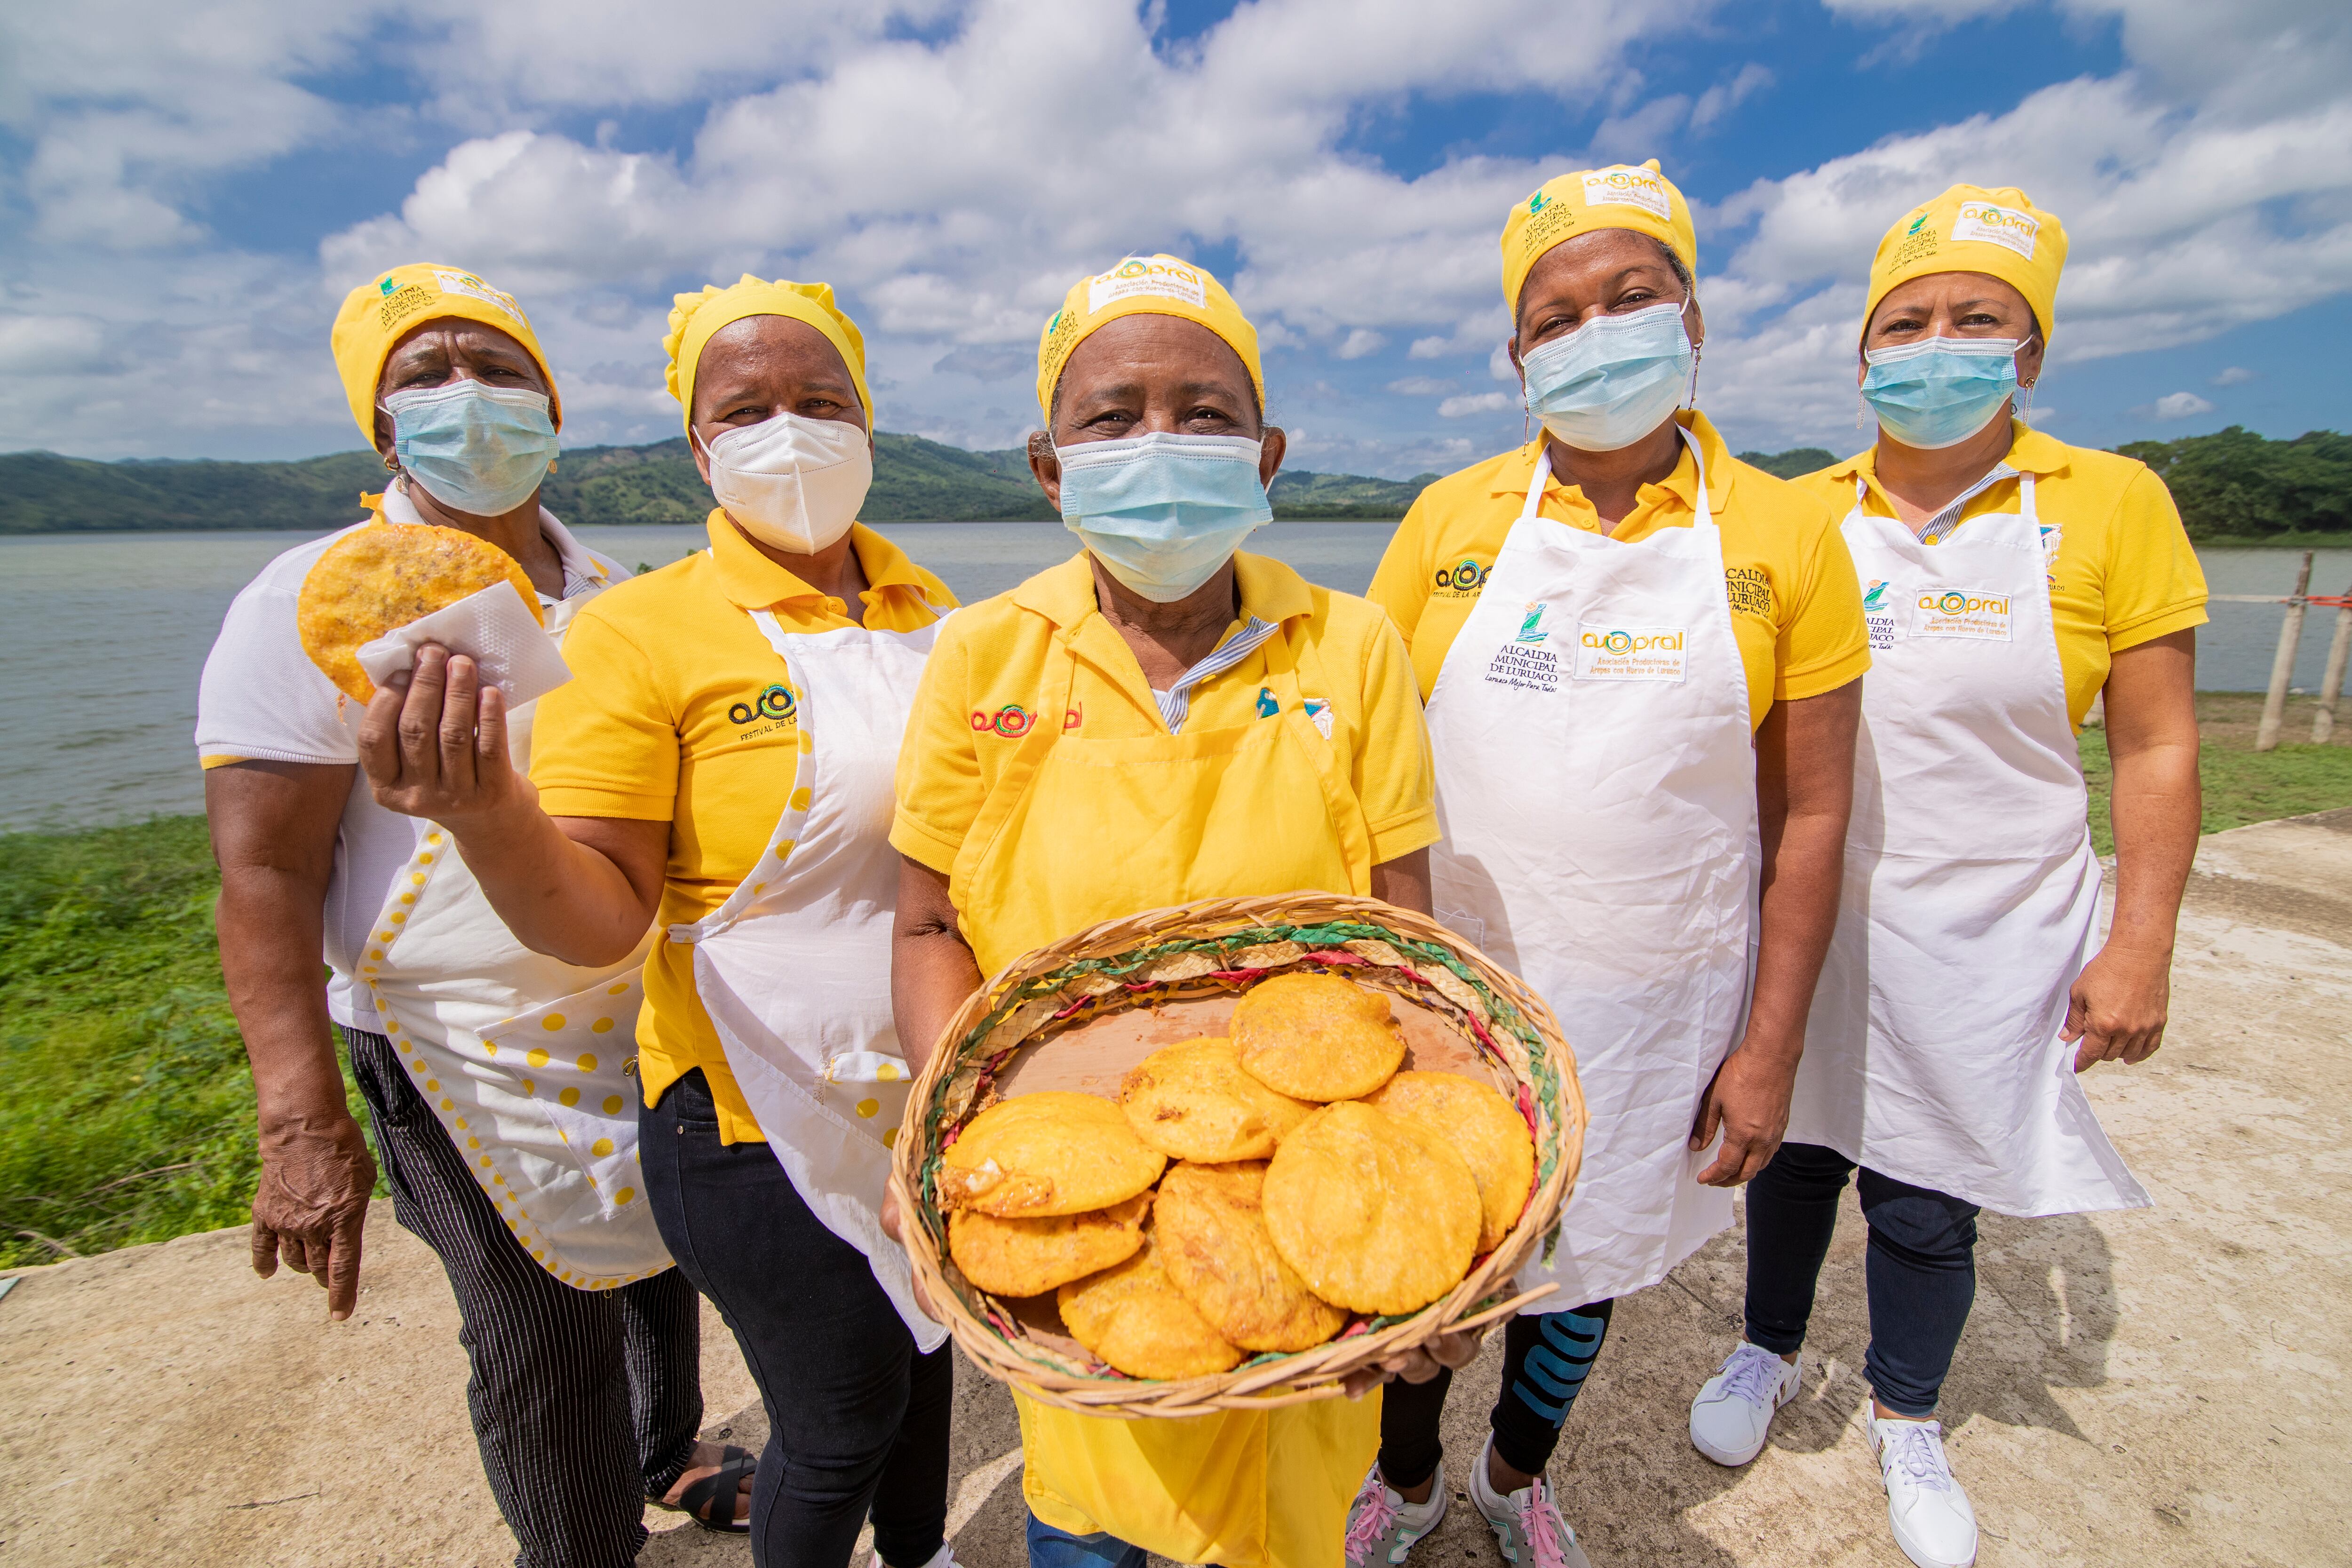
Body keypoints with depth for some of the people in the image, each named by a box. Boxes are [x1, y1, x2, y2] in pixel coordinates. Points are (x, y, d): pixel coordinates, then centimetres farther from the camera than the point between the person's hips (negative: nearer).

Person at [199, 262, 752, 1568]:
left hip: (645, 1012, 6)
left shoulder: (606, 594, 7)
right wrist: (302, 1126, -21)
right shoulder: (318, 603, -11)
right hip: (469, 1048, -5)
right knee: (543, 1342, 7)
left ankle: (669, 1460, 48)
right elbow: (265, 877, -15)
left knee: (664, 1255, 21)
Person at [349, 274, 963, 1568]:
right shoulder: (642, 631, -14)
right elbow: (596, 915, -21)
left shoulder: (928, 608, 2)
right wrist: (485, 818, -38)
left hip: (941, 1087, 6)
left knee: (926, 1342, 27)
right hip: (767, 1119, -5)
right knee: (838, 1421, 13)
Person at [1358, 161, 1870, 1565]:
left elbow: (1809, 815, -2)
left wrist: (1770, 1047, -4)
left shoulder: (1784, 536, -5)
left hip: (1651, 1007, 0)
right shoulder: (1451, 520, -3)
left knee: (1585, 1265, 21)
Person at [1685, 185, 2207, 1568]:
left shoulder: (2112, 503, -4)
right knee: (1793, 1153, 16)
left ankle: (1907, 1416, 40)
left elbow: (2158, 746, -2)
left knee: (1928, 1199, 12)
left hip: (1984, 934, -1)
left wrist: (2140, 944, -7)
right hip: (1807, 916, 2)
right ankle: (1772, 1350, 43)